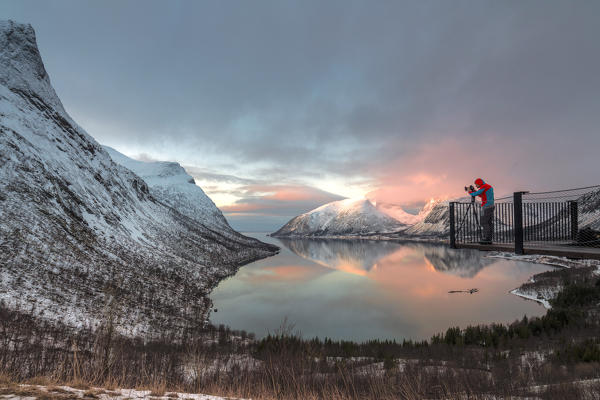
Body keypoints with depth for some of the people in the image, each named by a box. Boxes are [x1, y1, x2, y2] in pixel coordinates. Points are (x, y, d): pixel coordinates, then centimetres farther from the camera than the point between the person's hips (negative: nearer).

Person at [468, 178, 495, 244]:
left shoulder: (484, 187, -10)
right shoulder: (490, 186, 21)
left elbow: (474, 194, -12)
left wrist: (469, 191, 8)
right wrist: (474, 191, 21)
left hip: (486, 207, -9)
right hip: (491, 206, 9)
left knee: (484, 223, -7)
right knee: (489, 223, 6)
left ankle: (486, 239, -10)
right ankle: (489, 239, 6)